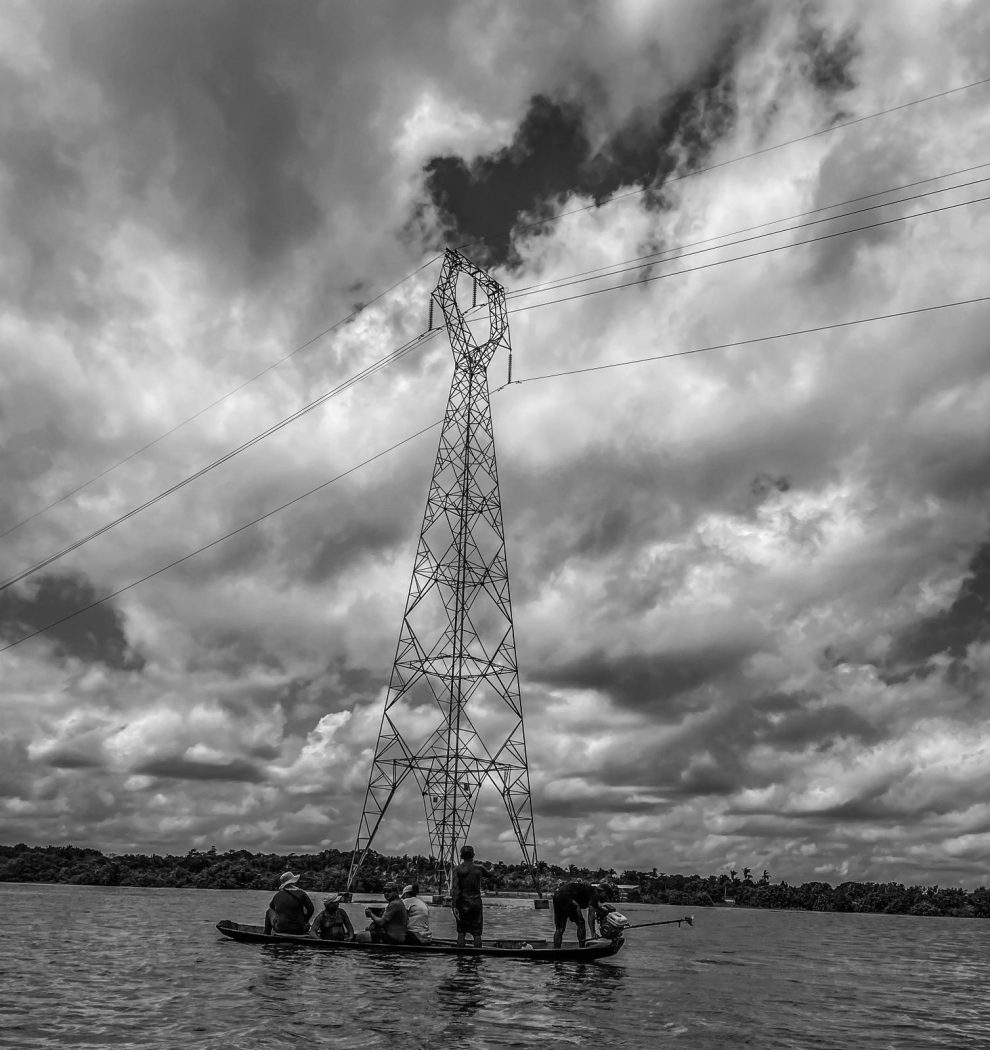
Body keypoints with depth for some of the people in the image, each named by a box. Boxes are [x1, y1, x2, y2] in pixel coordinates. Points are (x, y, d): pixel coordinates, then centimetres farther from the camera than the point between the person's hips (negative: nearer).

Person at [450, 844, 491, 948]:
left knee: (461, 932, 12)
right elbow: (489, 875, 17)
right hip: (476, 902, 0)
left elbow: (455, 889, -12)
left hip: (462, 903, 0)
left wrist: (454, 906, -14)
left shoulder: (457, 870, -5)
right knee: (477, 933, 6)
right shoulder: (478, 868, -3)